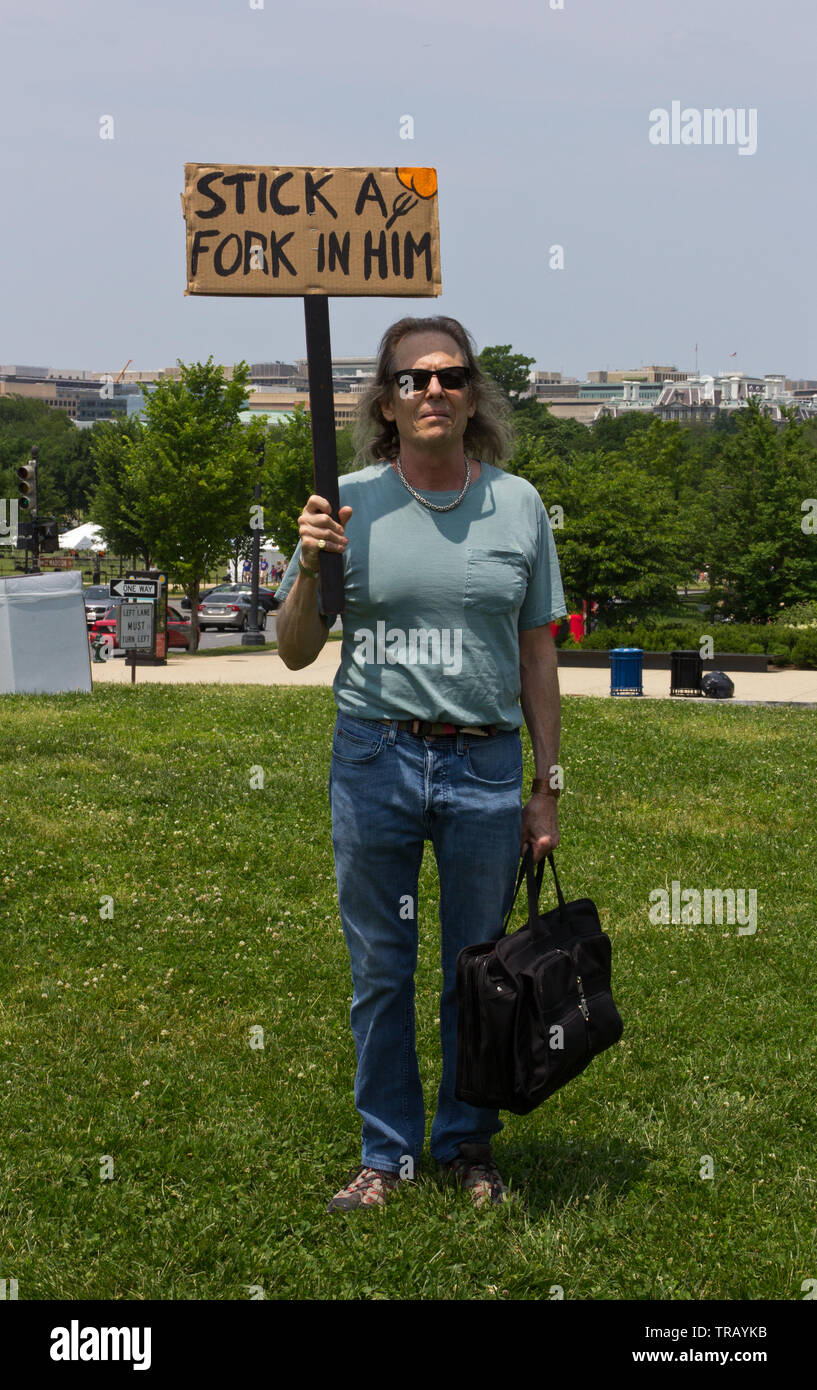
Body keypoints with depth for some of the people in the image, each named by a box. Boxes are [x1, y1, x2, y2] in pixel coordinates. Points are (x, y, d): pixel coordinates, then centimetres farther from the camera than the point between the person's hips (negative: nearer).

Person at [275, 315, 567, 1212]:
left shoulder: (518, 505, 4)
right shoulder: (347, 503, 0)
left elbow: (536, 655, 8)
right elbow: (294, 654, 5)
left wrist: (546, 788, 6)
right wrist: (309, 570, -14)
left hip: (486, 763, 1)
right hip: (374, 758, 0)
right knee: (380, 971, 9)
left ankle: (467, 1144, 26)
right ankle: (387, 1150, 23)